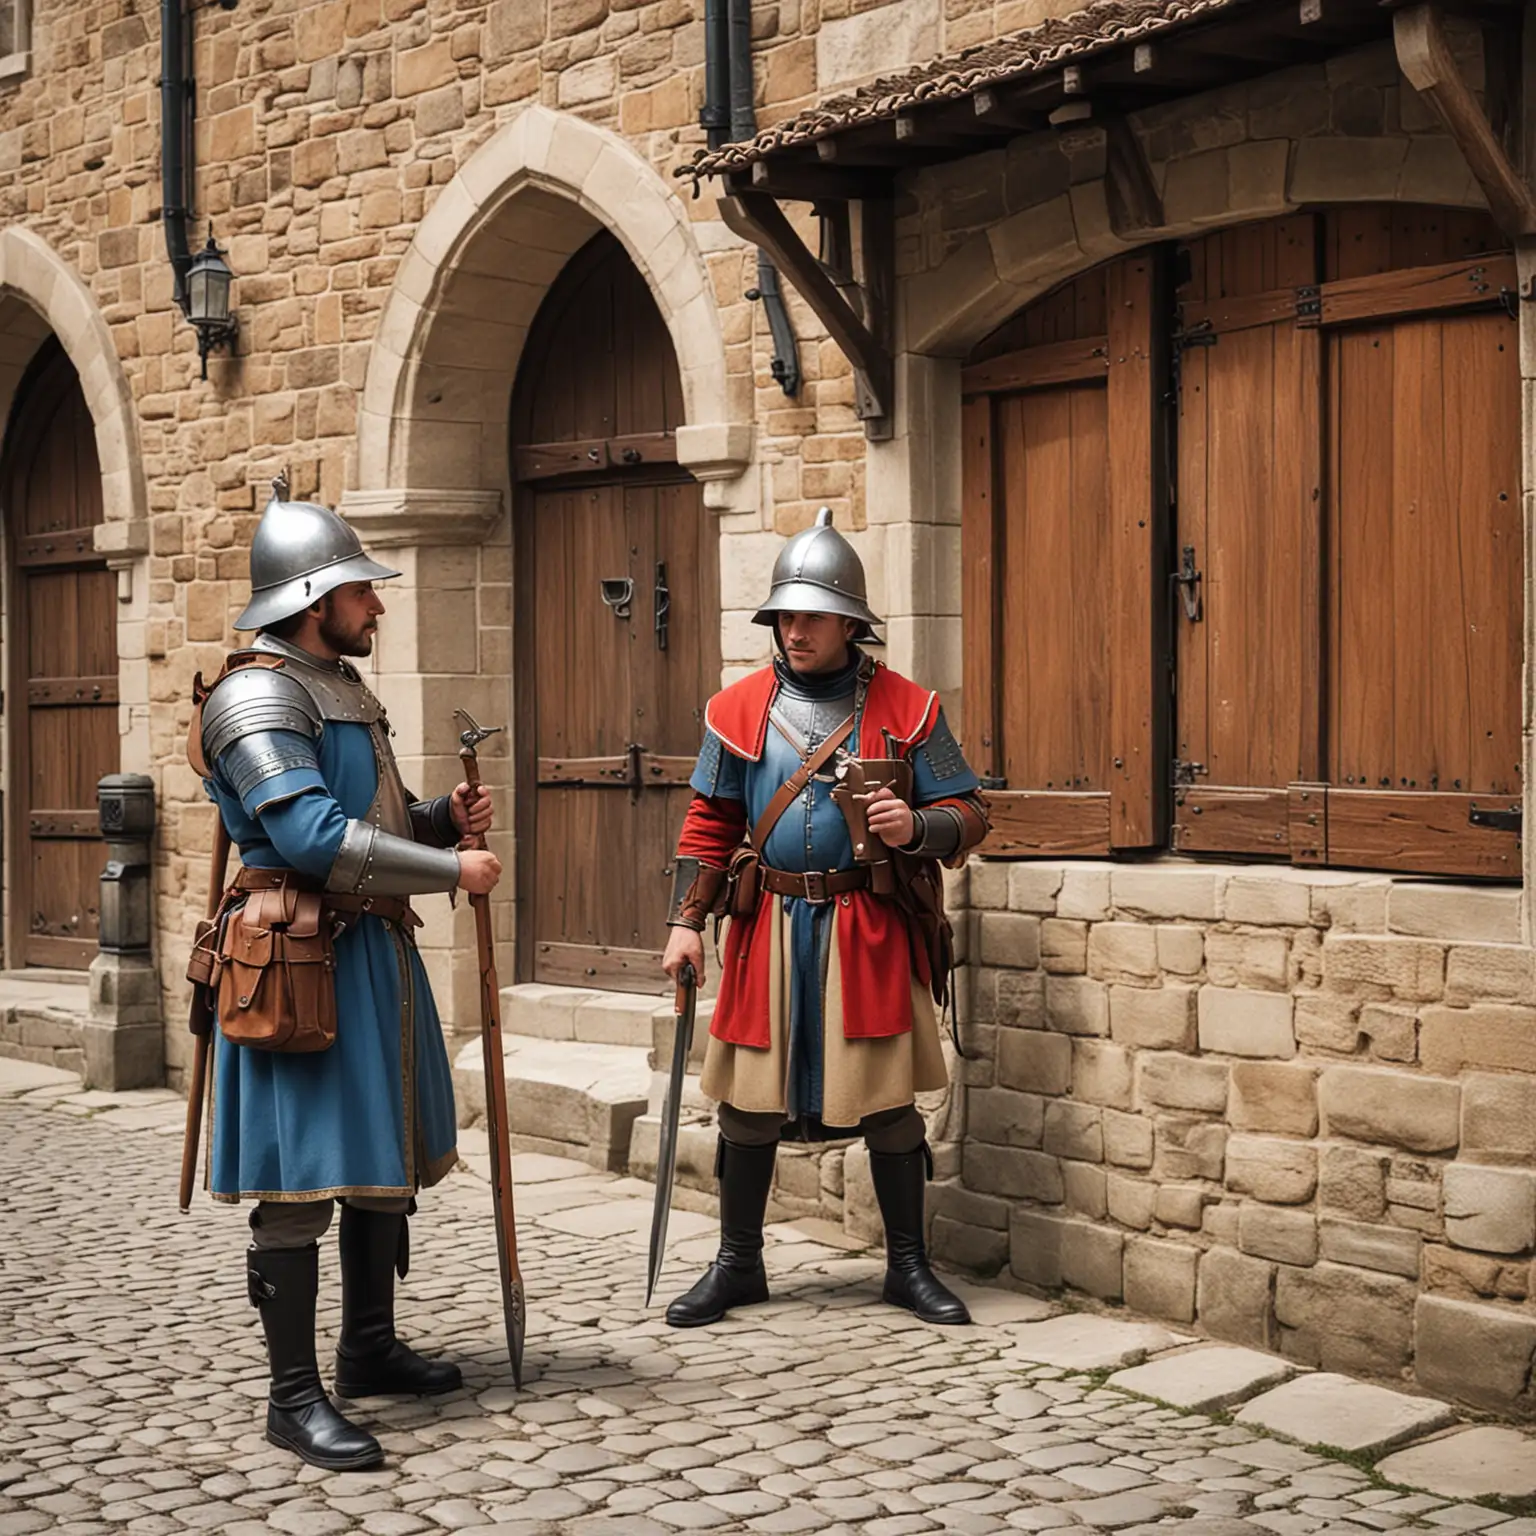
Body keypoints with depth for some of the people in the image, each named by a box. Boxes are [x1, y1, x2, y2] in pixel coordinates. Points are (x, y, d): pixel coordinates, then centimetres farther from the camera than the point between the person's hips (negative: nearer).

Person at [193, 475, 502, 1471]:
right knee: (303, 1179, -5)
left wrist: (444, 819, 5)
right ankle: (295, 1396, 1)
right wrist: (453, 868, -19)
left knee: (386, 1159, 16)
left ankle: (371, 1349, 30)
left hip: (376, 950, 10)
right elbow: (316, 839, -25)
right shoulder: (259, 696, -14)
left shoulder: (343, 691, 17)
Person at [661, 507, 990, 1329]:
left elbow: (968, 813, 2)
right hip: (769, 927, 2)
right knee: (747, 1099, 6)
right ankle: (738, 1263, 21)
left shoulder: (906, 709, -1)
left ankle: (908, 1265, 18)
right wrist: (686, 921, 1)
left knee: (888, 1099, 3)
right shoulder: (738, 709, 4)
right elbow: (709, 824, 9)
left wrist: (917, 827, -20)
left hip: (871, 929, -2)